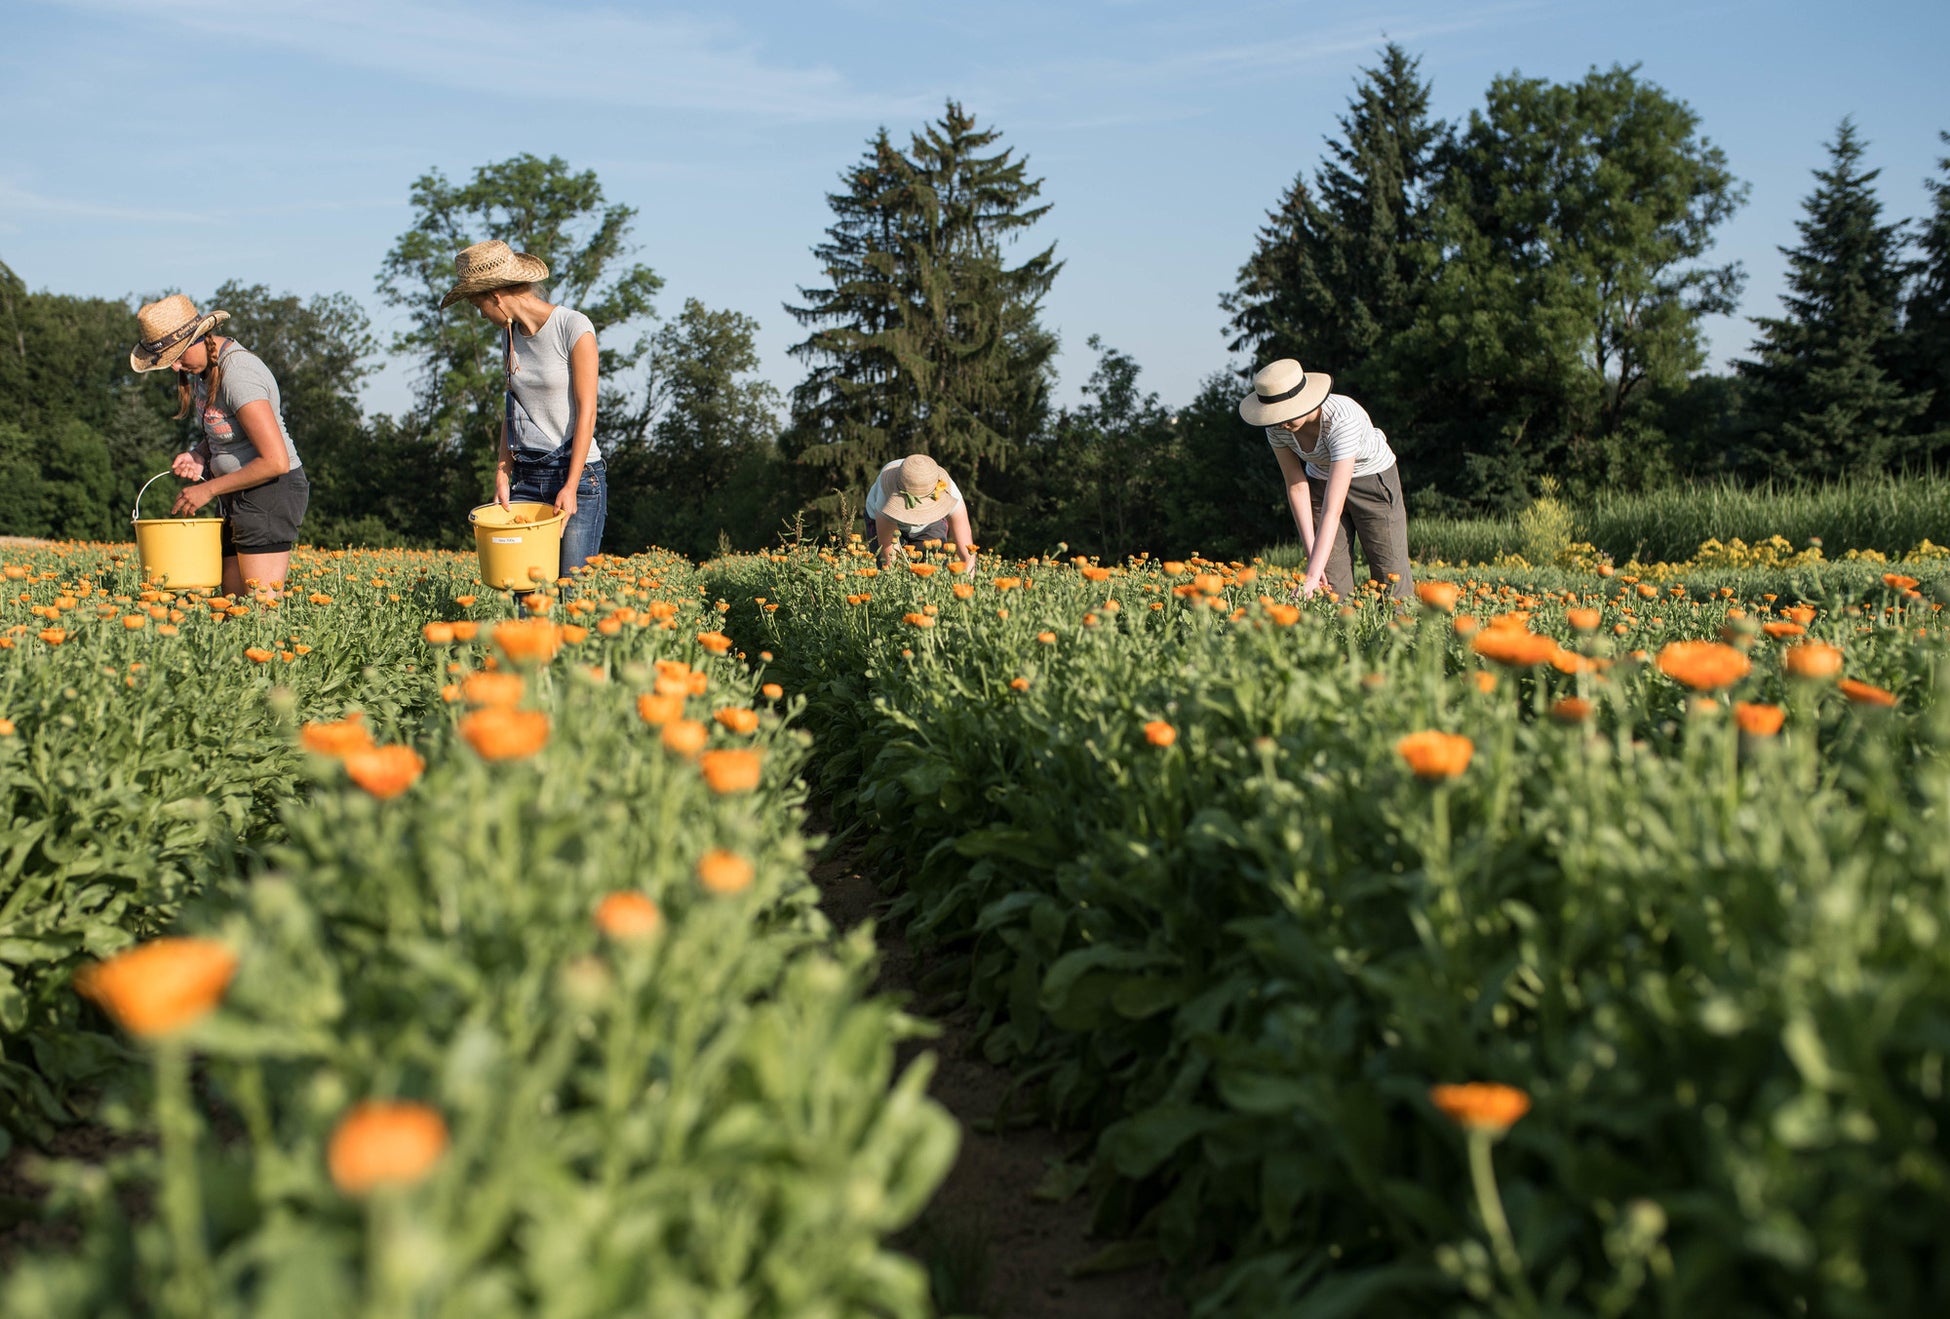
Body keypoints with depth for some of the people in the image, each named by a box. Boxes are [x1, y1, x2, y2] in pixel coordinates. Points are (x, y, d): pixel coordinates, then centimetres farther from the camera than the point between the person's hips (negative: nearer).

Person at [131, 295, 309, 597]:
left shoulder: (237, 374, -22)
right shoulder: (202, 365, 7)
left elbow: (276, 461, -27)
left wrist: (209, 490, -17)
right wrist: (198, 456, 3)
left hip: (272, 490, -10)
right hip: (241, 497, 10)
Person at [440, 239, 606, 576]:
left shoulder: (574, 328, -10)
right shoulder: (510, 334, 10)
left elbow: (586, 411, -12)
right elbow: (512, 409, 12)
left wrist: (571, 487, -15)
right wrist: (502, 476, 2)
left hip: (578, 472, -6)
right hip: (526, 476, 6)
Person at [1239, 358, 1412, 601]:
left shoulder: (1342, 420, -38)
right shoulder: (1276, 427, -22)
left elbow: (1333, 508, -41)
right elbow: (1297, 487, -12)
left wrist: (1312, 575, -46)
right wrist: (1312, 556, -19)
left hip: (1374, 480, -4)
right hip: (1321, 480, 4)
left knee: (1391, 577, -8)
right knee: (1331, 583, -6)